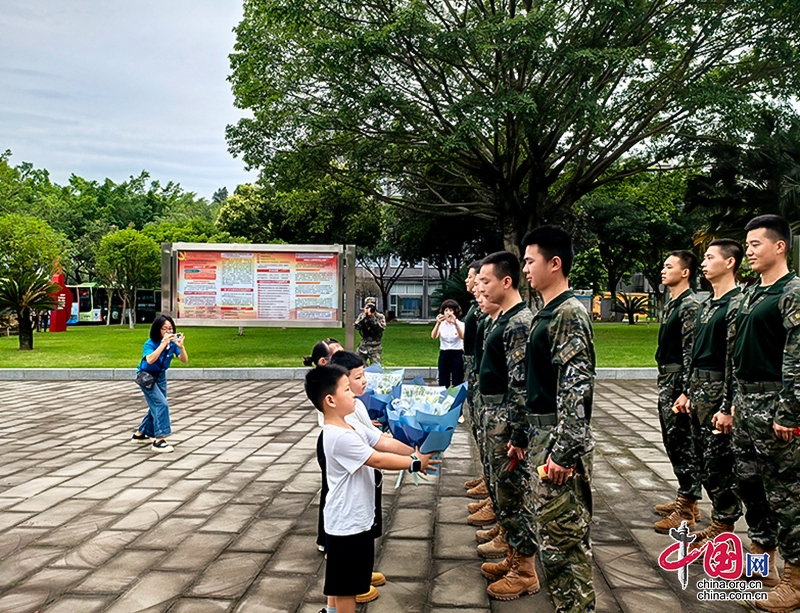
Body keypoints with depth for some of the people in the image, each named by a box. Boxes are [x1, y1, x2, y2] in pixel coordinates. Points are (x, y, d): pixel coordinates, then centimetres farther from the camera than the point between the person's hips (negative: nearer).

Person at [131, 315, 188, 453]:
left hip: (160, 376, 6)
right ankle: (159, 441, -17)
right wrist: (163, 344, -48)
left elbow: (184, 360, -20)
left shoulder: (173, 343, -15)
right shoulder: (150, 344, -26)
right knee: (161, 404, -19)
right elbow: (150, 360, -45)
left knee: (156, 407, 15)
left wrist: (181, 346, -38)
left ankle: (140, 434, 35)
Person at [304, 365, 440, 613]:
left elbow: (384, 443, 4)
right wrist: (415, 463, -18)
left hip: (357, 517, 10)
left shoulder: (352, 426, 5)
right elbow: (378, 460, -26)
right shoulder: (339, 437, -27)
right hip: (347, 522, -10)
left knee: (340, 580, 24)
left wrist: (416, 452, -6)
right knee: (345, 584, 6)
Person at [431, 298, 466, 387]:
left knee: (457, 384, 1)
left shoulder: (460, 324, -2)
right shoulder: (441, 324, 3)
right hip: (444, 355, 2)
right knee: (443, 384, 4)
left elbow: (462, 337, -24)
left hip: (457, 355, -2)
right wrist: (438, 323, -33)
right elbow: (433, 337, -16)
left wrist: (455, 324, -40)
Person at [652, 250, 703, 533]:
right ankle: (686, 500, 29)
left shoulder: (690, 306, -15)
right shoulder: (671, 304, 15)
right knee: (673, 443, 16)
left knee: (682, 445, -4)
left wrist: (685, 392, -25)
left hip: (679, 382, -10)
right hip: (666, 382, 10)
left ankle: (686, 512, 3)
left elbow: (691, 353, -21)